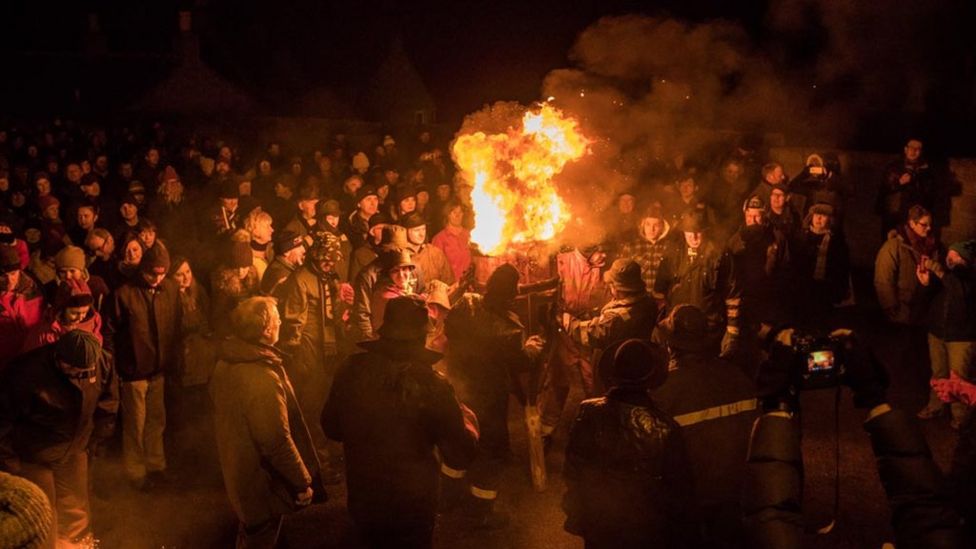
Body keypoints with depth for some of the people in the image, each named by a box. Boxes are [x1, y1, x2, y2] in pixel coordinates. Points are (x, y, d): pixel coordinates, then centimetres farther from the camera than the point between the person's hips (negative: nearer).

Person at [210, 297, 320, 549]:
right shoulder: (263, 378, -34)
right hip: (263, 483, -8)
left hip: (237, 473, 9)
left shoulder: (225, 364, -5)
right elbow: (278, 443, -30)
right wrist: (303, 481, -17)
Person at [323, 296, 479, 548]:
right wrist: (467, 416, 0)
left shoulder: (352, 369, -16)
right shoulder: (431, 385, -27)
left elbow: (331, 428, 1)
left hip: (362, 500, 3)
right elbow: (460, 456, -18)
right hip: (412, 507, -3)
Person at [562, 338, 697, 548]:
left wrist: (577, 518, 10)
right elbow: (680, 491, -16)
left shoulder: (588, 415, -19)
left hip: (597, 529, 2)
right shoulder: (664, 428, -27)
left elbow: (572, 473, -6)